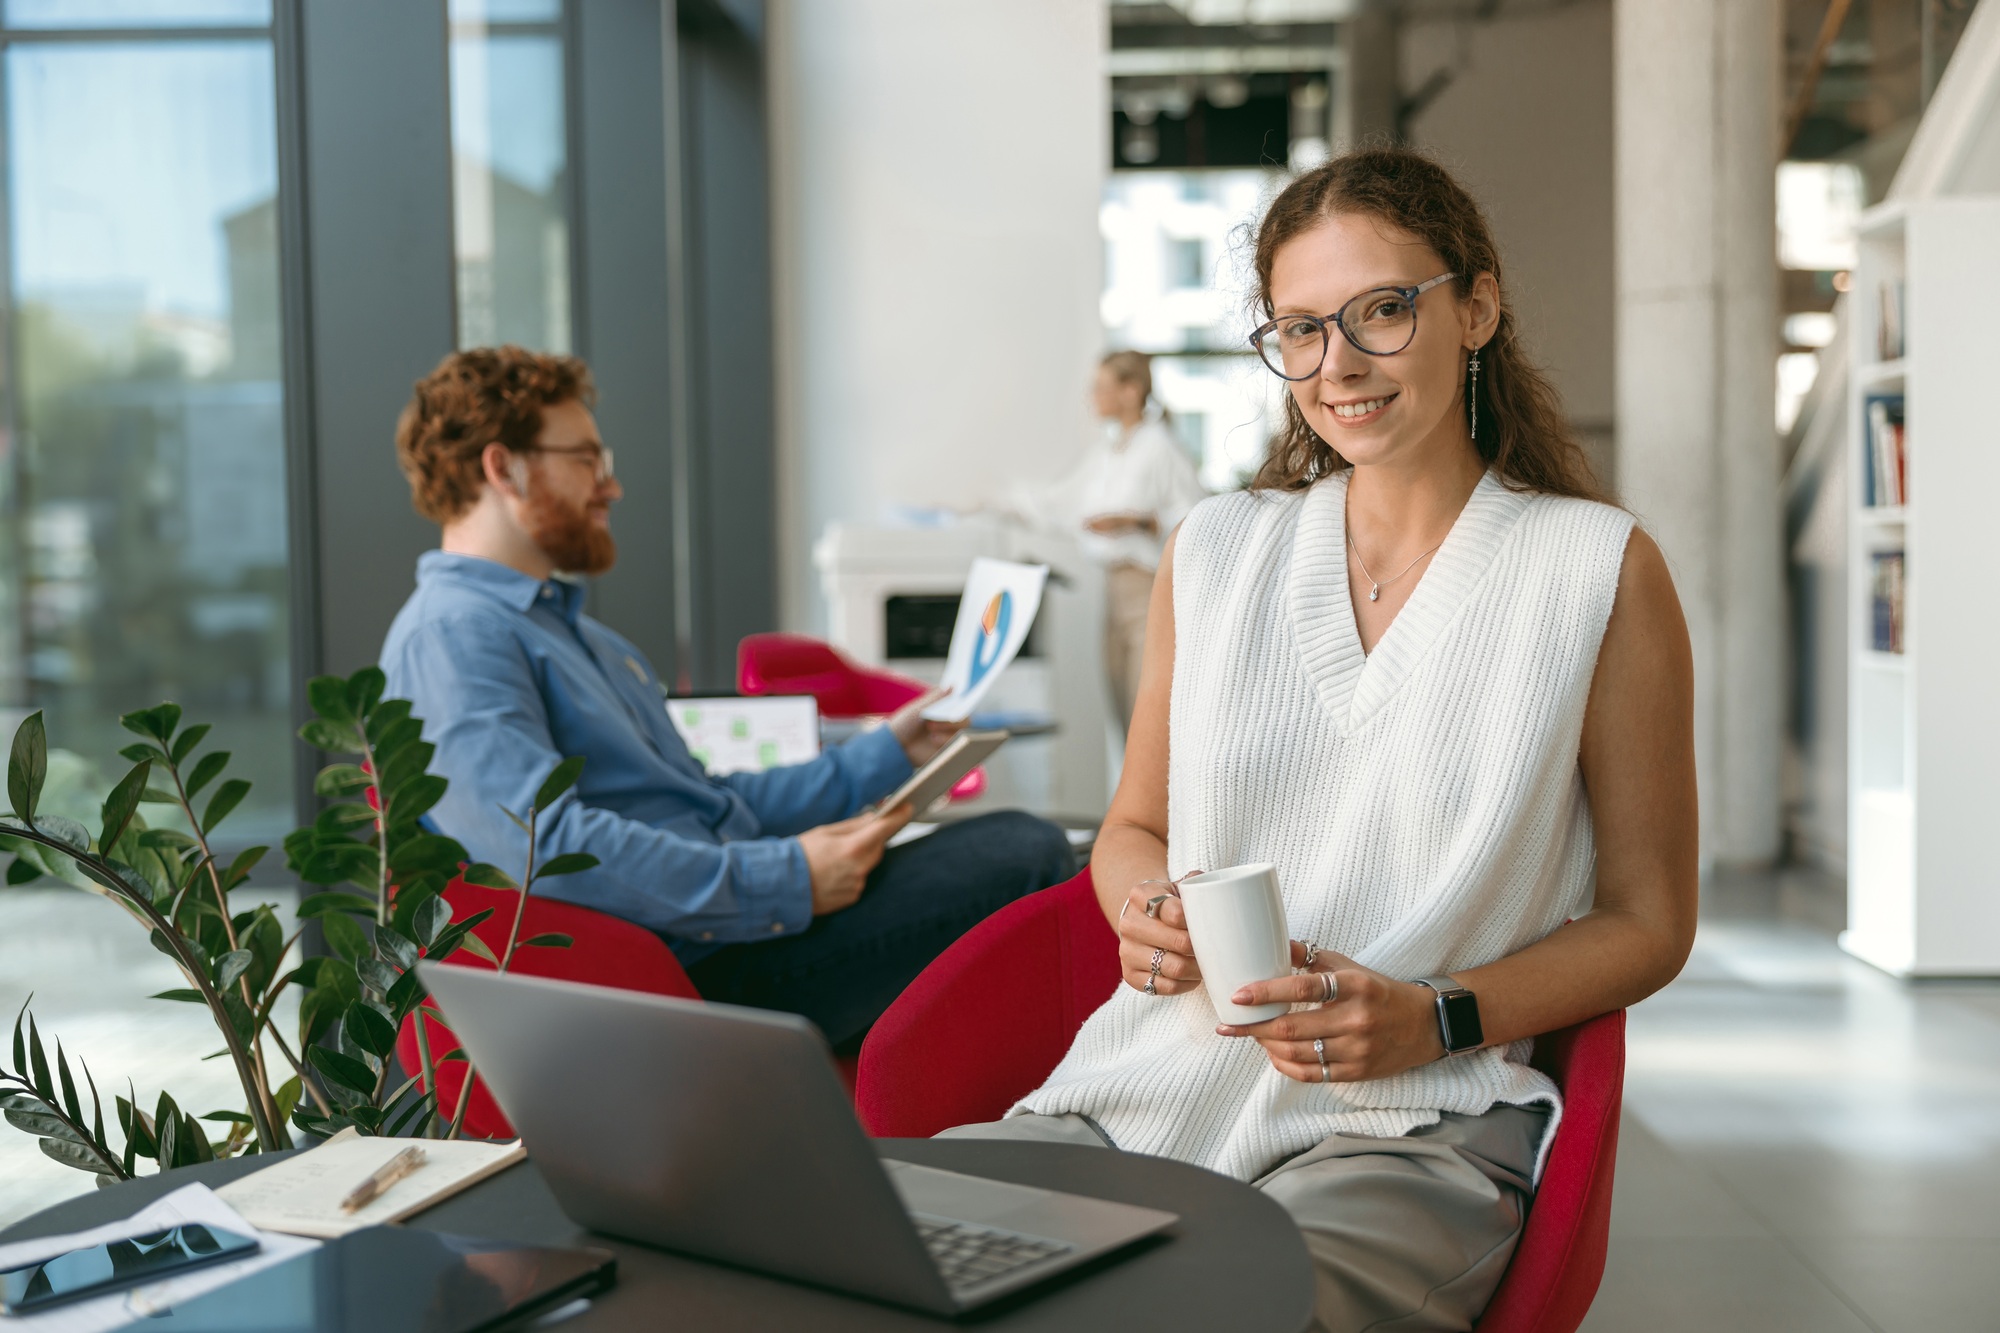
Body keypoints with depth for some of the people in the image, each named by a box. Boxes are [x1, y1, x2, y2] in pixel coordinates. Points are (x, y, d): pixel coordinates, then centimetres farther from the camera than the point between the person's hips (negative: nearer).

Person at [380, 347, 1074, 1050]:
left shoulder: (571, 629, 25)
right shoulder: (449, 636, -10)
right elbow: (545, 843, -25)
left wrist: (884, 754, 20)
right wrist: (787, 880, -22)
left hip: (740, 924, 10)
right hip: (695, 975, -10)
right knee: (1024, 855, -14)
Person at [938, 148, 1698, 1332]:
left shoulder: (1600, 572, 2)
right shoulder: (1215, 553, 12)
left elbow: (1648, 921, 6)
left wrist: (1435, 1019, -11)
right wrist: (1148, 912, -2)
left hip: (1409, 1124, -3)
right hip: (1142, 1089, 3)